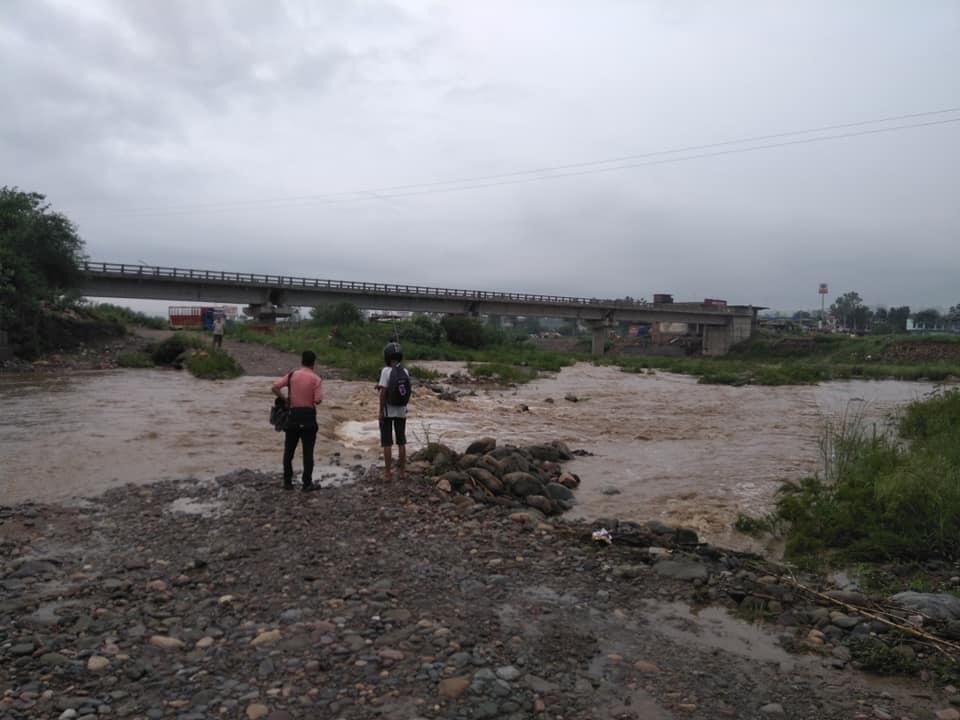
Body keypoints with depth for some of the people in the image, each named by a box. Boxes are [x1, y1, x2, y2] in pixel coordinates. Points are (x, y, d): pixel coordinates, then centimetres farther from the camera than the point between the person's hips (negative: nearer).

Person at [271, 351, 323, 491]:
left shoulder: (292, 375, 1)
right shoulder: (316, 379, -7)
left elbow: (274, 387, -7)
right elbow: (318, 400, -15)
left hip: (293, 415, 3)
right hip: (308, 416, -2)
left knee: (289, 450, 12)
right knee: (308, 452, 3)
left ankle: (287, 482, 16)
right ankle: (307, 484, 5)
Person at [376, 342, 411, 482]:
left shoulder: (386, 371, -16)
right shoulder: (405, 372, 1)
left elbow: (383, 393, -19)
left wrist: (381, 412, -11)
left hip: (388, 411, -5)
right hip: (401, 411, 5)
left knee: (387, 443, 2)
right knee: (401, 442, 13)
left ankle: (388, 473, 3)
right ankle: (401, 471, 18)